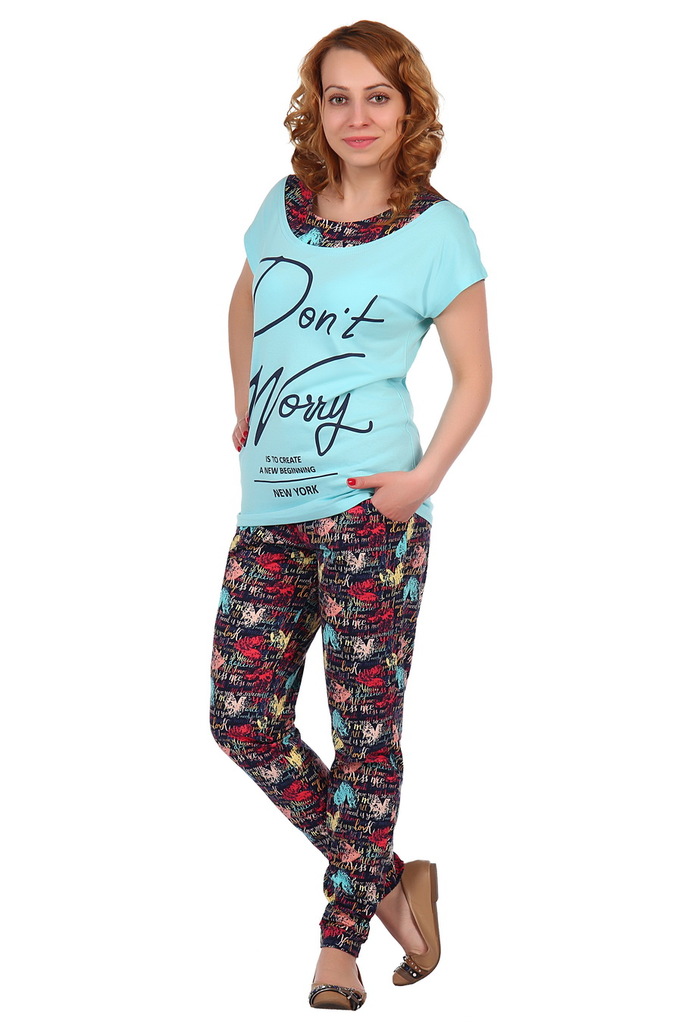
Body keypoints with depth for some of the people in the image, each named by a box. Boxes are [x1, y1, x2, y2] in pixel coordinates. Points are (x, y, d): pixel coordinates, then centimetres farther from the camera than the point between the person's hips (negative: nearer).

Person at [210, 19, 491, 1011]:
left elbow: (475, 375, 1)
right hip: (271, 503, 6)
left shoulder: (437, 227, -1)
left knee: (365, 725, -1)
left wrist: (426, 476, -11)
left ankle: (342, 938, 12)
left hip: (368, 509, -5)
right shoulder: (284, 205, 11)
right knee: (243, 717, 1)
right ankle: (390, 881, 16)